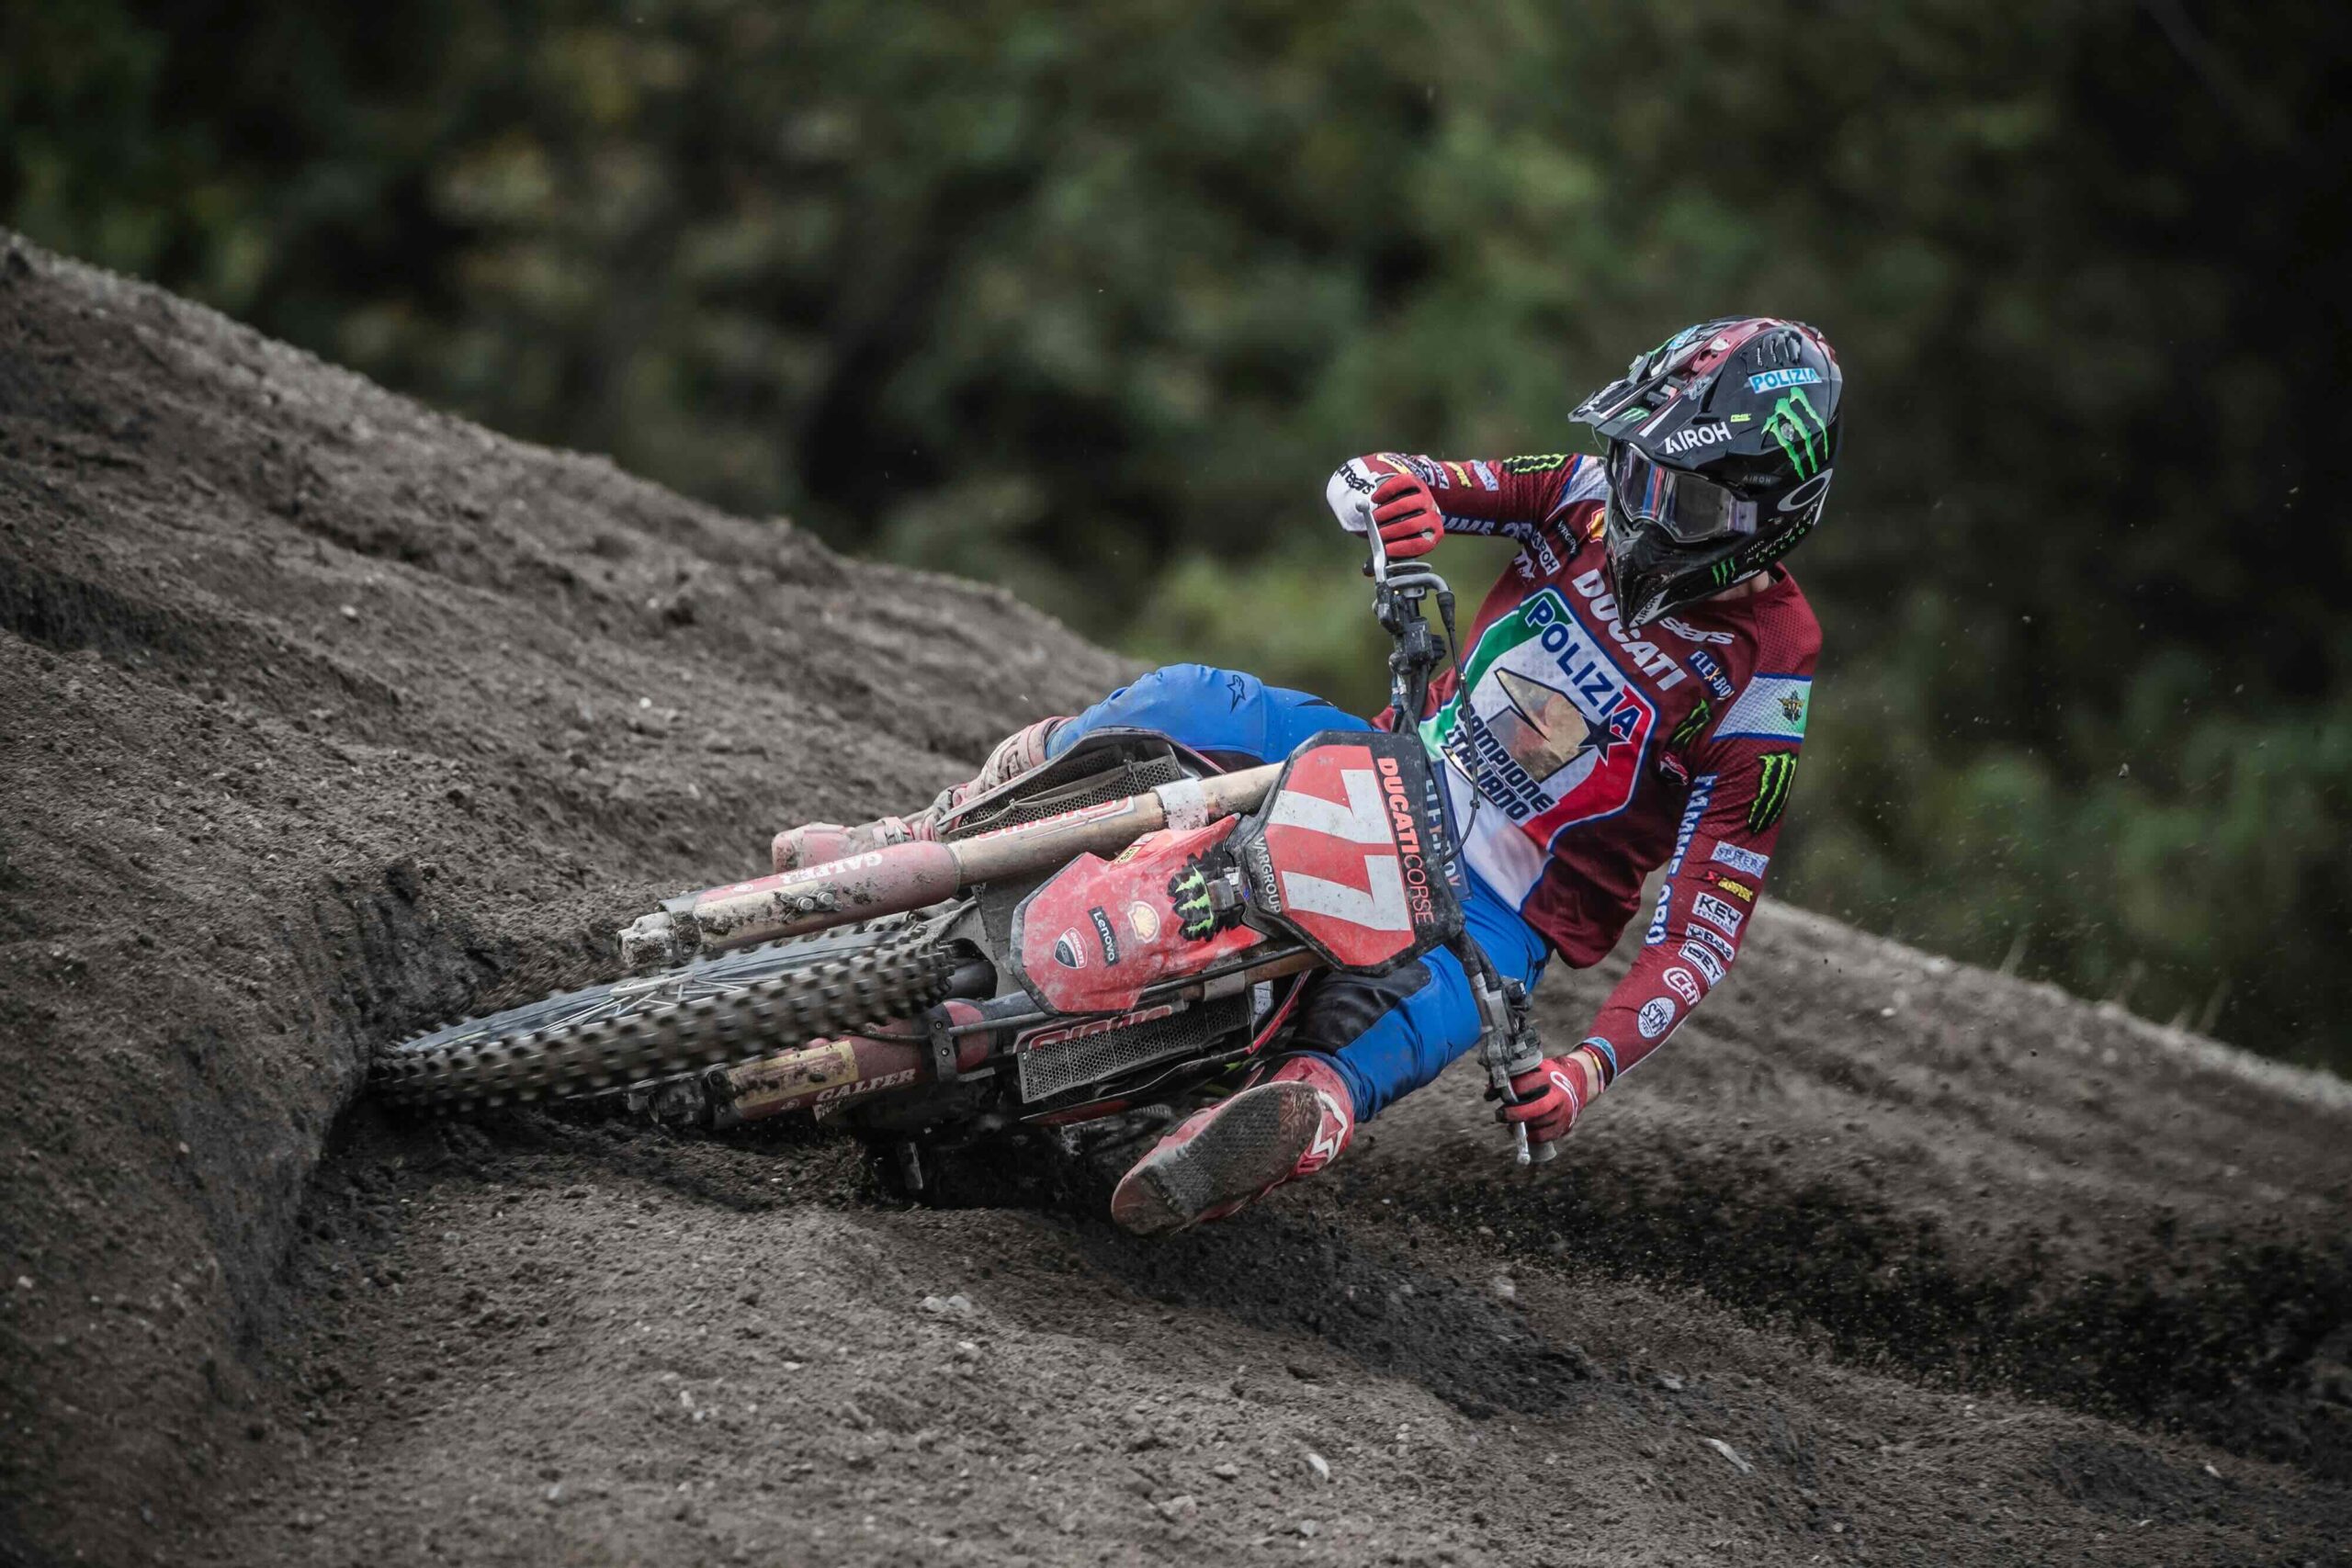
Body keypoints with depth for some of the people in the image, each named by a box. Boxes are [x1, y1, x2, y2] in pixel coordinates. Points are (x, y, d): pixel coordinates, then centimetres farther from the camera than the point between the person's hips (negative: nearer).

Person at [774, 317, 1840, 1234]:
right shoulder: (1597, 496, -4)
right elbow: (1357, 481, -7)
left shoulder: (1763, 673, -17)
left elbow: (1706, 923, -19)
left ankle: (1289, 1124, -69)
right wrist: (1391, 491, -33)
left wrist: (1593, 1067, -33)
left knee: (1407, 1014, -39)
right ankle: (924, 842, -12)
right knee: (1187, 701, -19)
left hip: (1494, 911, -5)